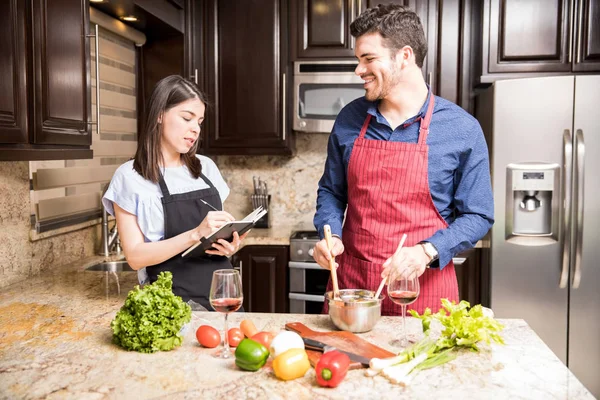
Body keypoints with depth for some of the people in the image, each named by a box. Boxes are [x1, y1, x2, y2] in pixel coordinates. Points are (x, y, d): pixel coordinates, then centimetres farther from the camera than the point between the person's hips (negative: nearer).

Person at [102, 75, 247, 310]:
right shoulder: (130, 176, -5)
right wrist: (196, 235, -22)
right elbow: (136, 256, -11)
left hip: (223, 293, 5)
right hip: (173, 302, -4)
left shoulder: (206, 167, 8)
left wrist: (230, 245, -4)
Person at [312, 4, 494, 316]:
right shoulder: (349, 120, 2)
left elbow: (477, 215, -2)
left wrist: (426, 252, -18)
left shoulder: (462, 129, -7)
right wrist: (331, 236, -6)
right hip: (349, 282, 3)